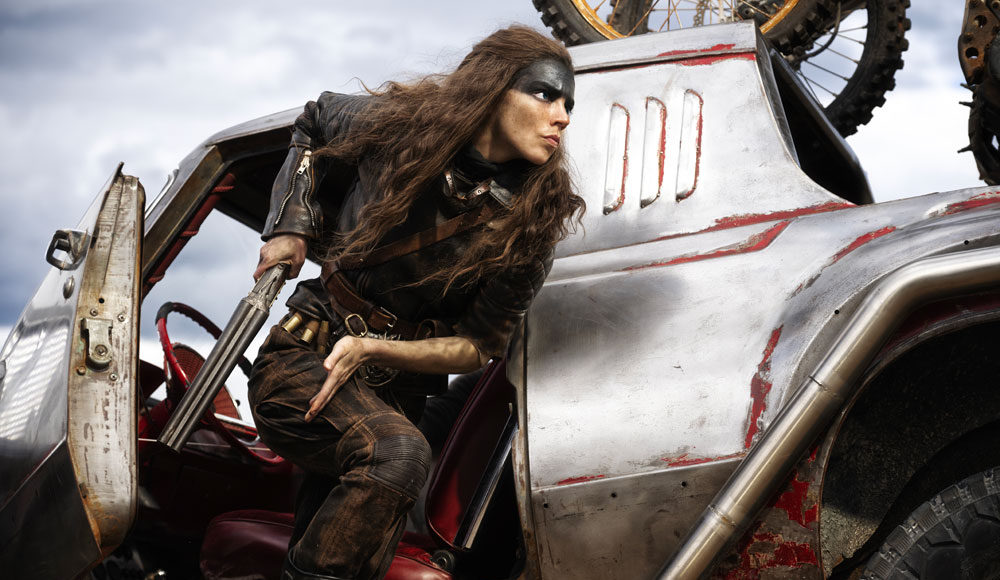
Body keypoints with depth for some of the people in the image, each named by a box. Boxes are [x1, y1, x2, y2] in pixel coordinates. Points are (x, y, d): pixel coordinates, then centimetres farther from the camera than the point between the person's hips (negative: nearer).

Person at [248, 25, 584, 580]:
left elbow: (478, 347, -5)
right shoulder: (394, 124, -10)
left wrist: (371, 350, -20)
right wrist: (291, 230, 4)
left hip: (395, 384, 3)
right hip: (302, 361, -3)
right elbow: (313, 123, 14)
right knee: (398, 452, -33)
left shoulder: (529, 222, -8)